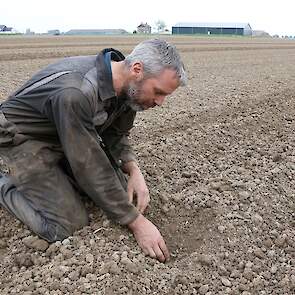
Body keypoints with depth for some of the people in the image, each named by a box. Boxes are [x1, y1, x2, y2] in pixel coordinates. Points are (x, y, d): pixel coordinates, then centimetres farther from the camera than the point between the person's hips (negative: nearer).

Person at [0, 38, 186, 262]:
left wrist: (134, 171, -18)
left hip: (72, 138, 8)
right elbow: (89, 167, -34)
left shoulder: (128, 85, -12)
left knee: (123, 191, 1)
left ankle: (56, 174, 17)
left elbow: (116, 134, 2)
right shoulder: (75, 94, -38)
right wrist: (136, 222, -28)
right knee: (69, 226, -17)